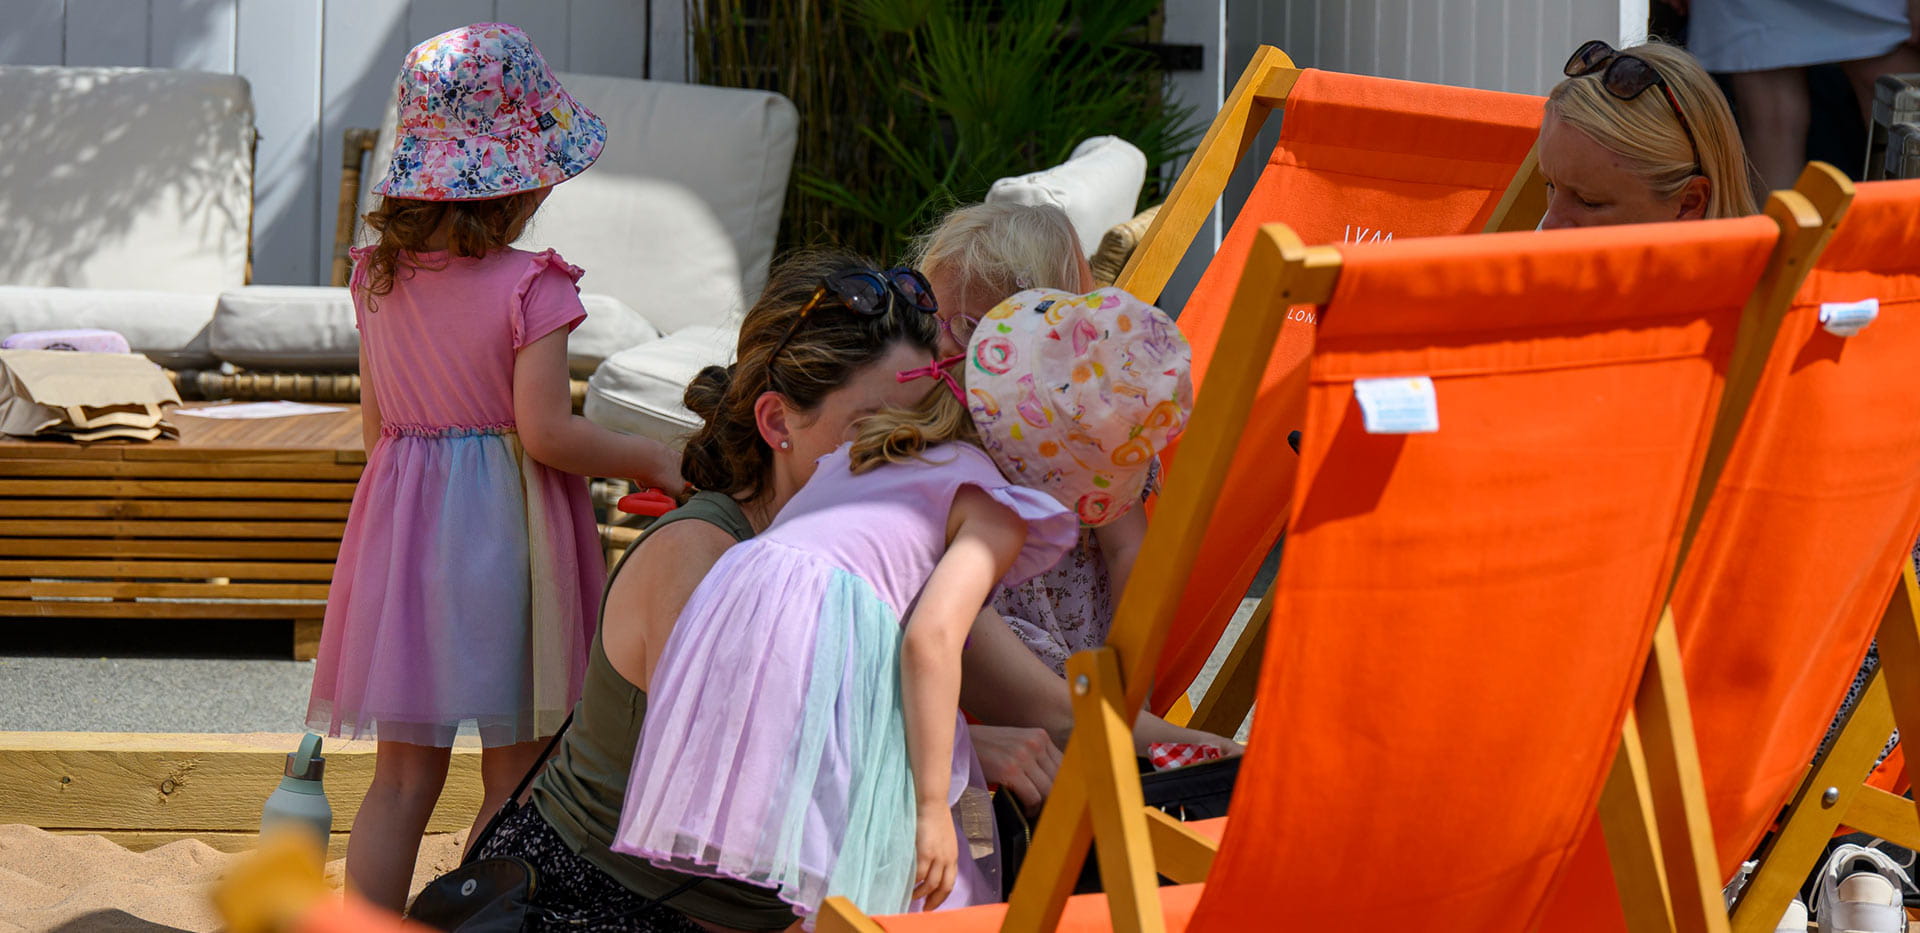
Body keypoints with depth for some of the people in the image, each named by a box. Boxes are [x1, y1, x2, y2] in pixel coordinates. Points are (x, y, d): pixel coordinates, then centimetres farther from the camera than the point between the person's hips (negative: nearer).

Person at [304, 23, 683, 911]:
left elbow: (376, 421, 10)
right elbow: (546, 432, -18)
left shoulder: (379, 279, 4)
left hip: (401, 519, 5)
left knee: (402, 774, 10)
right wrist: (650, 459, -6)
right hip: (505, 528, -5)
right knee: (513, 777, 6)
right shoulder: (530, 288, -15)